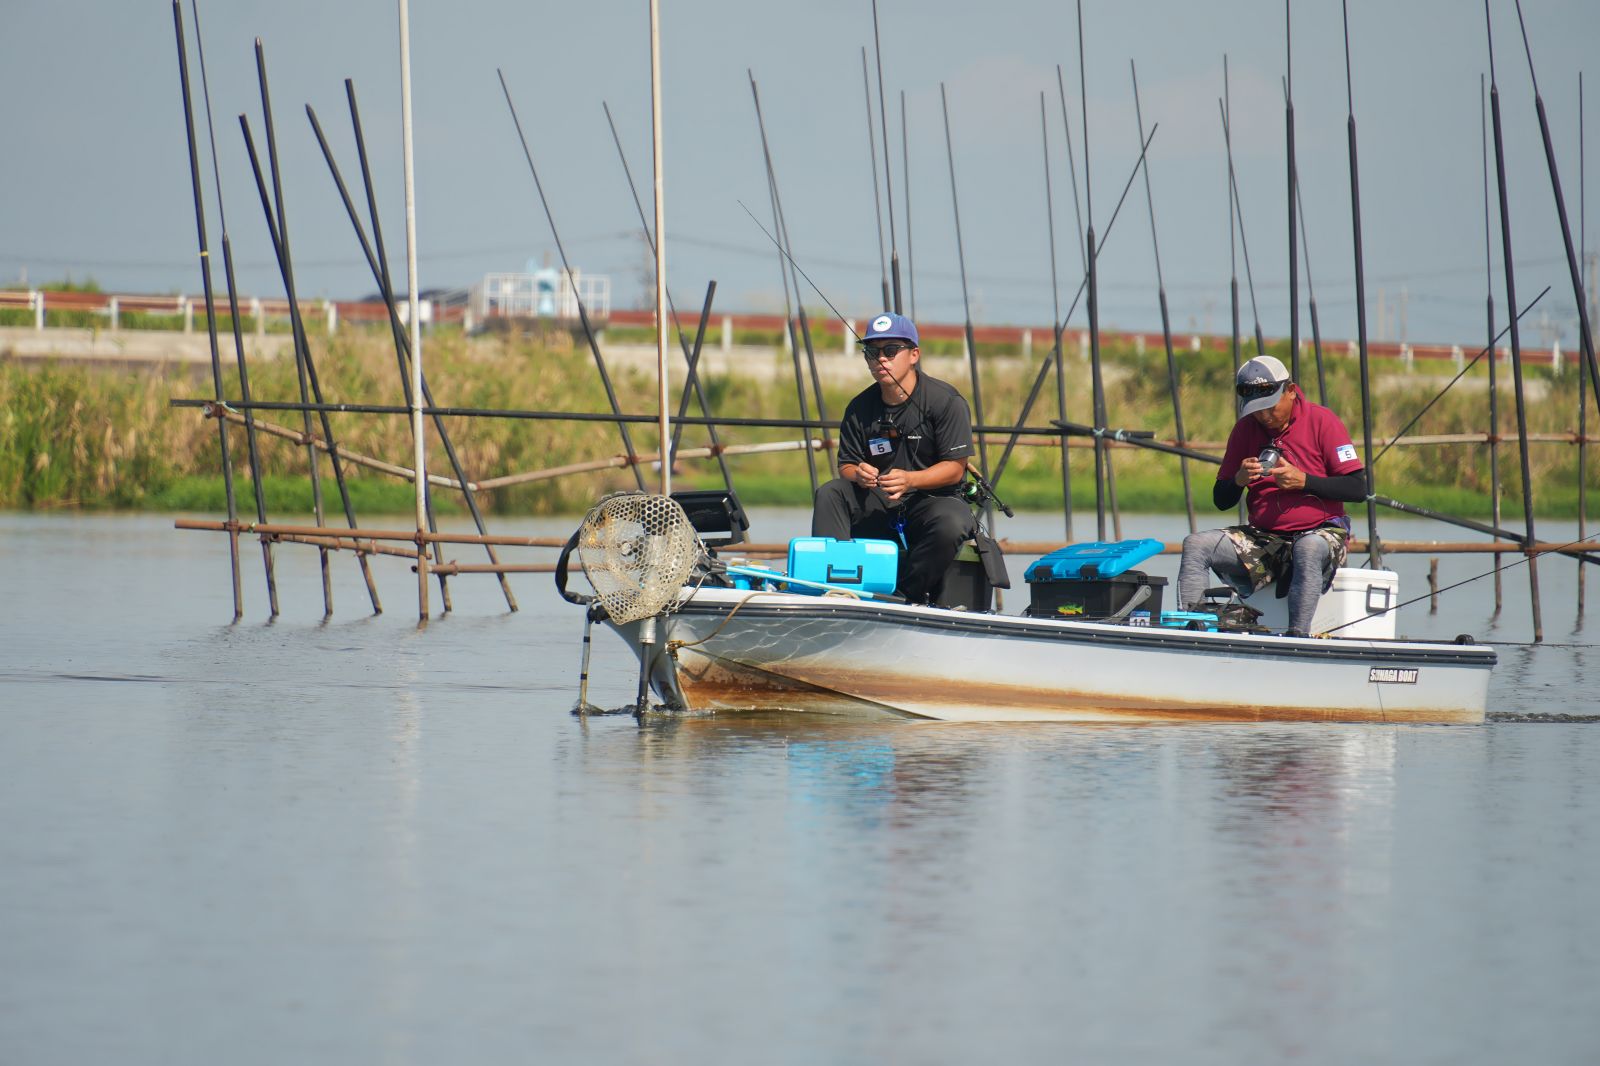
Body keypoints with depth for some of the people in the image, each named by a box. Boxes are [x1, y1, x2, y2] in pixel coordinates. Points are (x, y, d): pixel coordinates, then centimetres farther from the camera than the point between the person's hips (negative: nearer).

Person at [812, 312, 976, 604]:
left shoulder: (946, 401, -6)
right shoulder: (860, 408, 7)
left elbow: (955, 468, -10)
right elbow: (846, 465, 6)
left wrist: (909, 480, -27)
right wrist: (858, 475, -21)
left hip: (932, 497, -4)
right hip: (877, 504, 4)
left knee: (952, 524, -37)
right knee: (829, 494, -21)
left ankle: (908, 597, -21)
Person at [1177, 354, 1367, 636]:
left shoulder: (1321, 421, -5)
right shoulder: (1246, 428, 8)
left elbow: (1358, 489, -9)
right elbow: (1221, 501, 11)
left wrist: (1303, 481, -19)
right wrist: (1239, 480, -11)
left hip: (1319, 532, -5)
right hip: (1263, 537, 5)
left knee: (1309, 549, -40)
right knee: (1195, 544, -14)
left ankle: (1297, 638, -46)